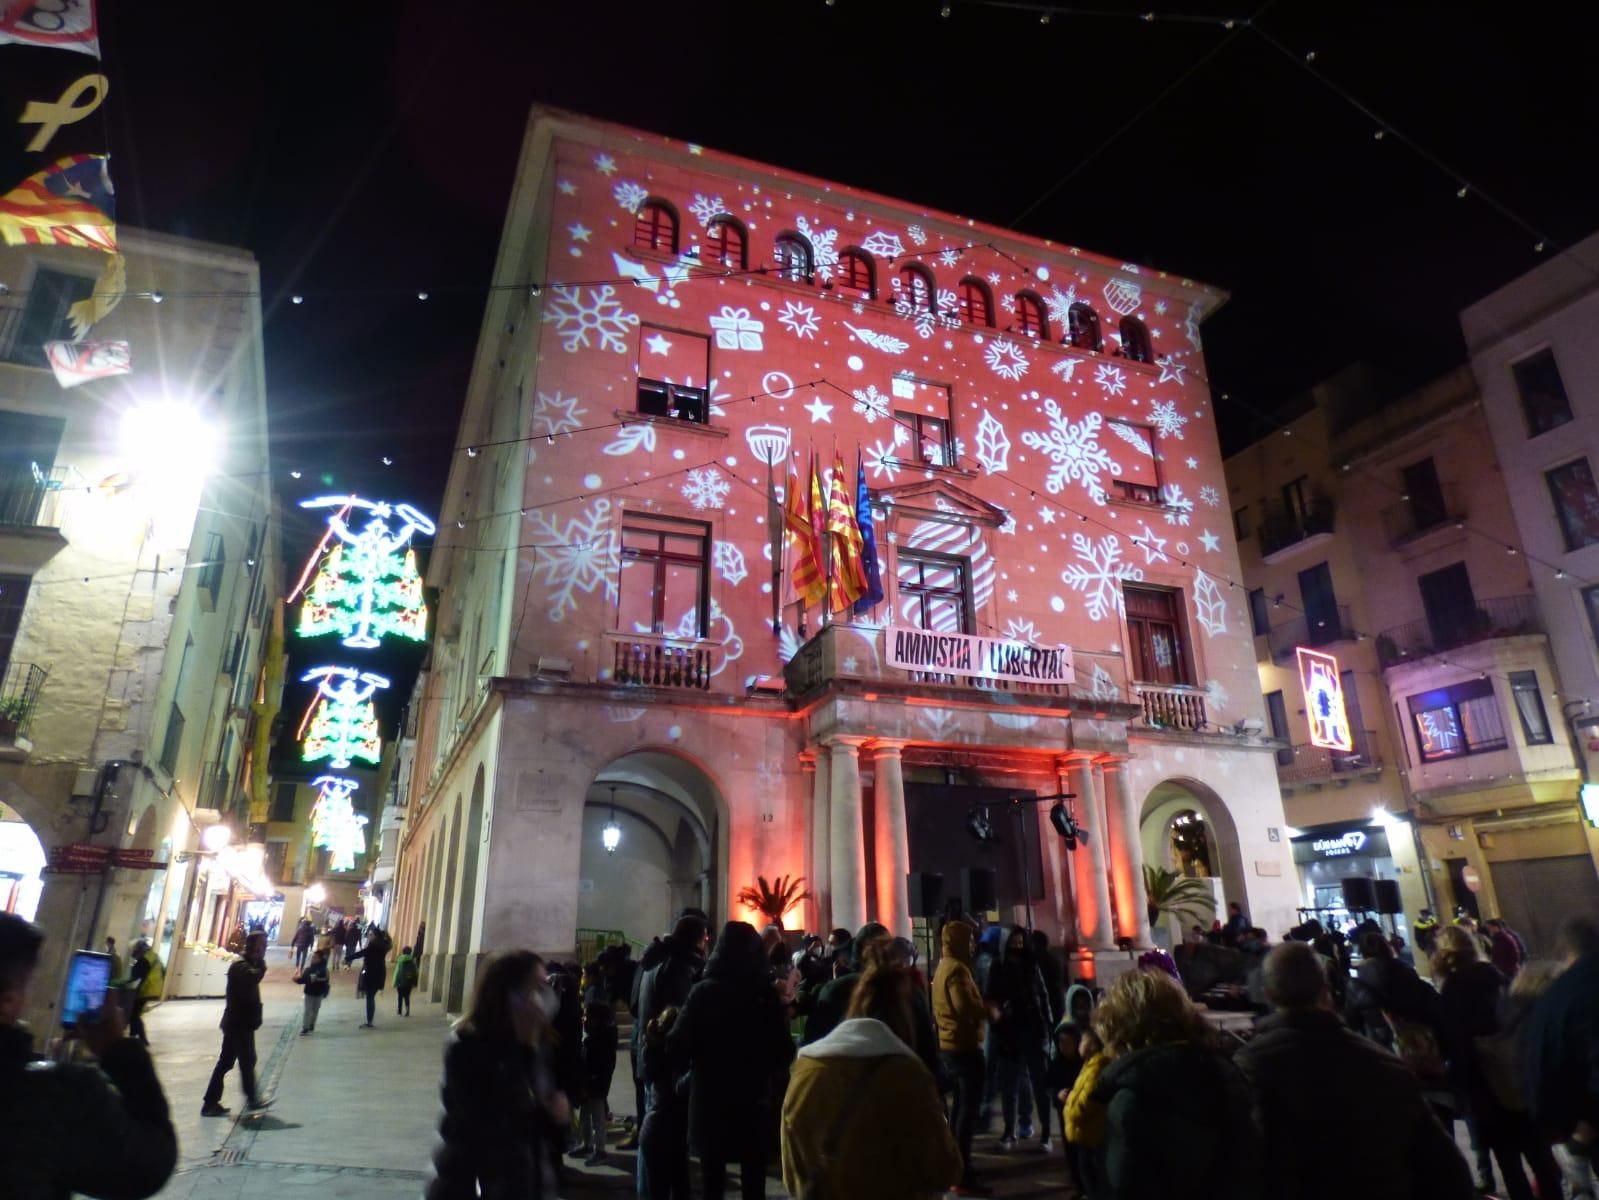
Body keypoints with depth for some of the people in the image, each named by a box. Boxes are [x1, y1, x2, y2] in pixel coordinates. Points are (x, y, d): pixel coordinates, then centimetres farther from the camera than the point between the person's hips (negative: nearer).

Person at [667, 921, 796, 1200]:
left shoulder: (705, 992, -11)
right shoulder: (765, 993, -9)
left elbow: (677, 1048, -14)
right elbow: (785, 1052, -6)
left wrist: (701, 1062, 7)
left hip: (710, 1102, 0)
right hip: (754, 1103, 1)